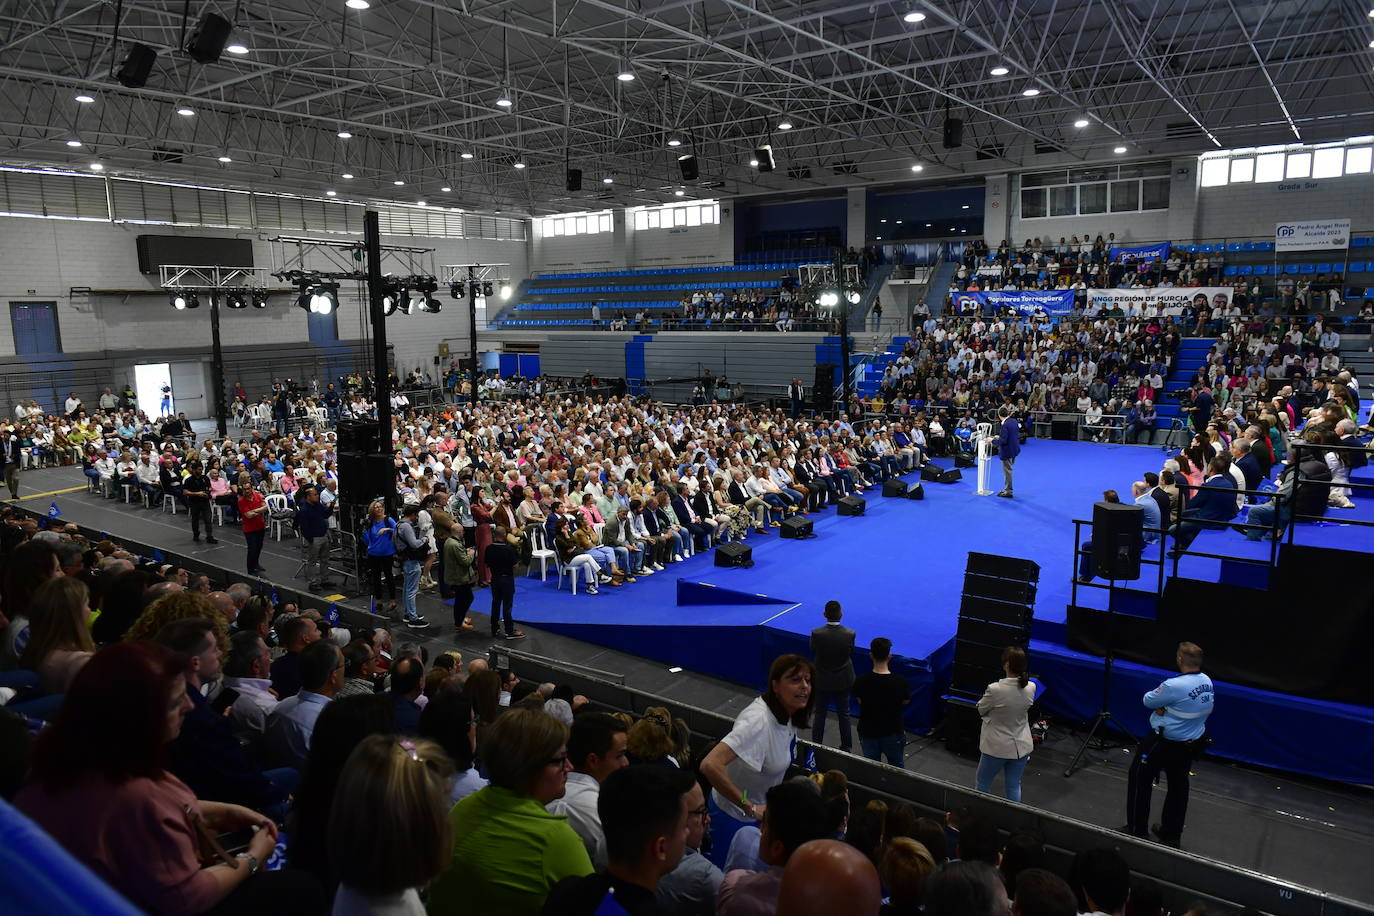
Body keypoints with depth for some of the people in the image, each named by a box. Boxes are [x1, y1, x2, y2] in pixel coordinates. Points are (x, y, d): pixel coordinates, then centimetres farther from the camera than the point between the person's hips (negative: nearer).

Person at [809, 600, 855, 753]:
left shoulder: (816, 634, -24)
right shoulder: (849, 634, -21)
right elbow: (851, 653, -4)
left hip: (822, 680, -1)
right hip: (843, 681, 1)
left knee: (820, 714, 17)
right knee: (844, 714, 17)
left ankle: (816, 745, 27)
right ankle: (846, 746, 30)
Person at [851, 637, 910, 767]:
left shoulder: (861, 681, -20)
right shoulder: (900, 682, -22)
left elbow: (859, 701, -3)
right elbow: (905, 702, -4)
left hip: (867, 732, 1)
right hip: (893, 732, -1)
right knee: (897, 767, 22)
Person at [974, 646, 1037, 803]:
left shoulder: (995, 689, -27)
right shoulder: (1031, 688, -11)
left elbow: (981, 710, -9)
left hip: (997, 747, -4)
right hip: (1022, 746, 4)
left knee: (982, 783, 16)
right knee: (1014, 786, 17)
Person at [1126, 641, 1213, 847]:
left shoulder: (1174, 686, -29)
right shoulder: (1207, 682, -3)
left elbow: (1148, 701, -15)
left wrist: (1160, 692, 3)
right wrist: (1165, 705, -8)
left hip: (1164, 743, -8)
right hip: (1191, 743, 8)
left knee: (1139, 780, 9)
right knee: (1178, 785, 21)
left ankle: (1137, 831, 17)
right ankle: (1171, 834, 35)